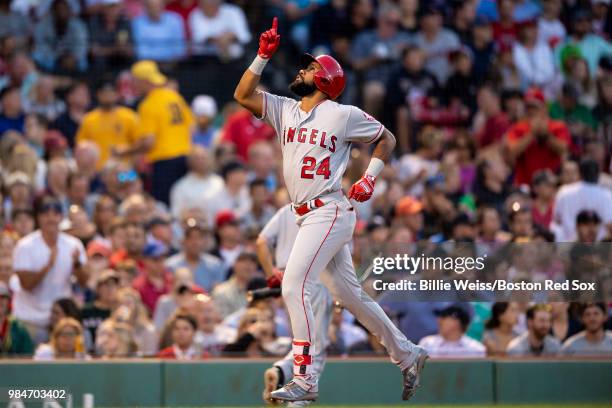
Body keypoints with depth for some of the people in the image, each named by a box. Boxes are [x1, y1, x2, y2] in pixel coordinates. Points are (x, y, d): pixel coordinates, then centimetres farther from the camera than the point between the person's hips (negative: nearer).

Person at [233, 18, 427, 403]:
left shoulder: (345, 115, -4)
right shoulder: (285, 110, 13)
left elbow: (387, 138, 5)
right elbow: (243, 95, 8)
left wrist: (370, 177, -6)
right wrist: (263, 56, 2)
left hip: (331, 212, -8)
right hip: (307, 216, 8)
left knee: (295, 285, -18)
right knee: (350, 295, 14)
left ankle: (305, 379, -19)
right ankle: (407, 354, 27)